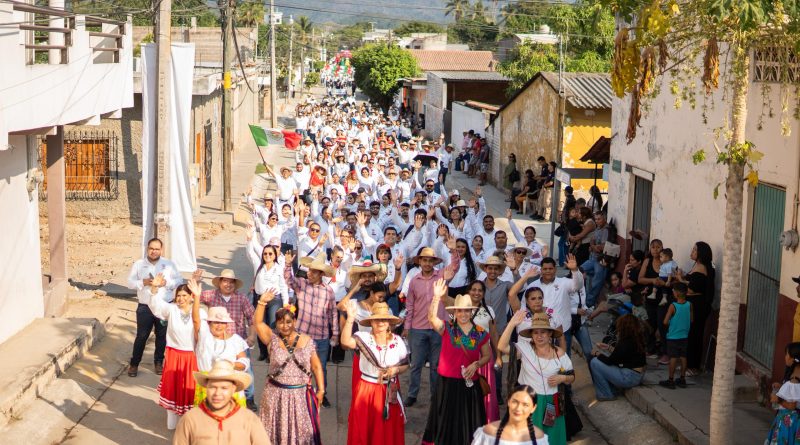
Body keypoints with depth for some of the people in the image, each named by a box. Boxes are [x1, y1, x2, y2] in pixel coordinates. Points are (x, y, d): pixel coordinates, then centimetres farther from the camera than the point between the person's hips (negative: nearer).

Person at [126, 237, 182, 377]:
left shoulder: (168, 264, 4)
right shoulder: (138, 264, 4)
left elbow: (179, 281, 3)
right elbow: (130, 282, 1)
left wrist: (167, 282, -15)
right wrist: (143, 282, -17)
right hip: (145, 307, -1)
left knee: (162, 336, 9)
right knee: (141, 336, 1)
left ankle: (158, 363, 24)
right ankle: (134, 364, 10)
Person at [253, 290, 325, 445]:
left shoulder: (306, 341, 0)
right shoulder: (273, 339, 0)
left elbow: (316, 366, 3)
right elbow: (258, 323, -13)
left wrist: (321, 389, -1)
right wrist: (262, 302, -24)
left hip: (301, 394, 0)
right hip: (276, 394, 0)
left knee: (301, 431, 7)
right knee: (277, 430, 7)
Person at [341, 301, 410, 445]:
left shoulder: (397, 341, -2)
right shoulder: (364, 337, -8)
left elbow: (405, 365, 8)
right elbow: (345, 342, -27)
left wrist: (396, 370, -13)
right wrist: (350, 319, -35)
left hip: (390, 392, 1)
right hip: (366, 390, -1)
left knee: (388, 430, 9)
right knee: (363, 429, 7)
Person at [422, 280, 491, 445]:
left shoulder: (480, 333, 1)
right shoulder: (447, 328, -5)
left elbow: (487, 356, 10)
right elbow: (431, 318, -24)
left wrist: (476, 364, -11)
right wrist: (437, 297, -39)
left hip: (470, 384, 2)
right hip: (448, 383, -2)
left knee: (469, 422, 11)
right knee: (447, 422, 8)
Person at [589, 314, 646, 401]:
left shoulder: (625, 343, -23)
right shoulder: (637, 339, 4)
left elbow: (609, 361, -13)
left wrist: (597, 354, 4)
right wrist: (608, 347, 19)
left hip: (629, 378, -10)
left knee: (594, 363, -7)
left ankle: (606, 395, 4)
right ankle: (611, 391, 21)